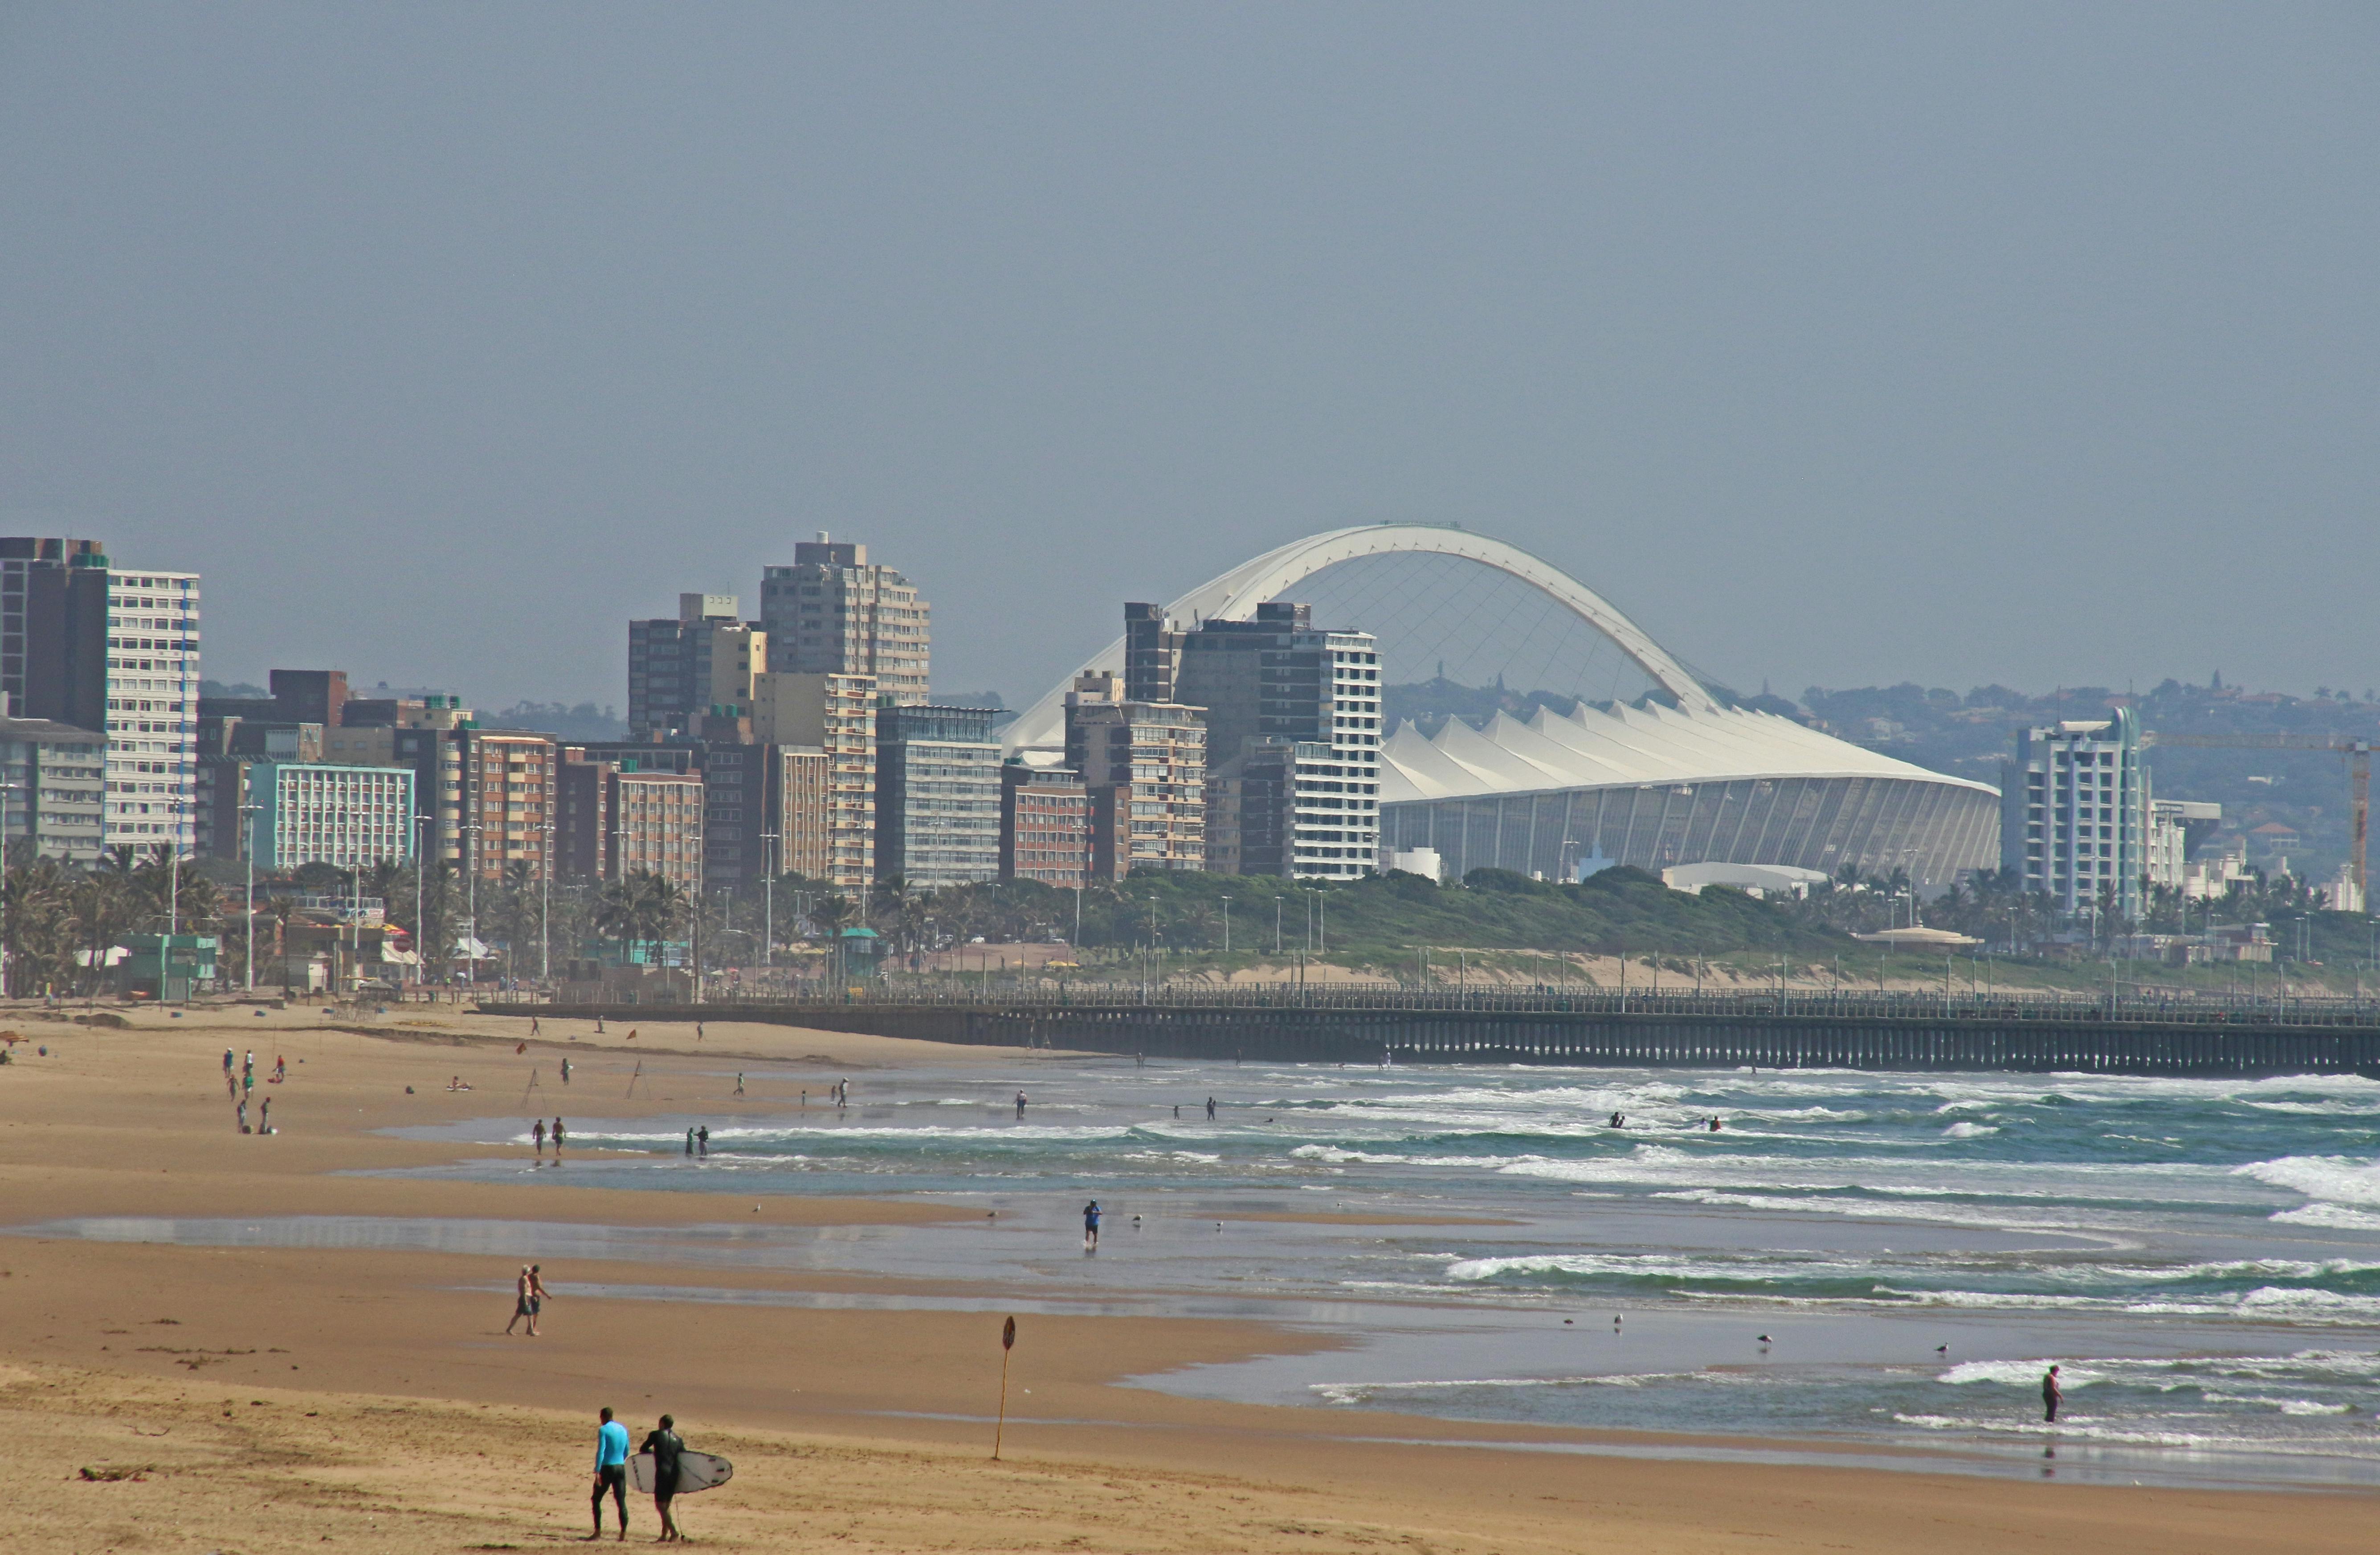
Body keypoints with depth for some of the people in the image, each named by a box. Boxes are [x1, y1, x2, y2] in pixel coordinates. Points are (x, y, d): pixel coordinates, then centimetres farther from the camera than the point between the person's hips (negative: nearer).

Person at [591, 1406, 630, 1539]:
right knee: (621, 1502, 4)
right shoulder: (623, 1429, 10)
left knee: (597, 1499, 8)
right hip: (621, 1468, 5)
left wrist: (597, 1473, -17)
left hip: (607, 1468, -5)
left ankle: (598, 1531, 2)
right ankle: (624, 1532, -4)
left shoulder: (604, 1430, -8)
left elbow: (601, 1452, -16)